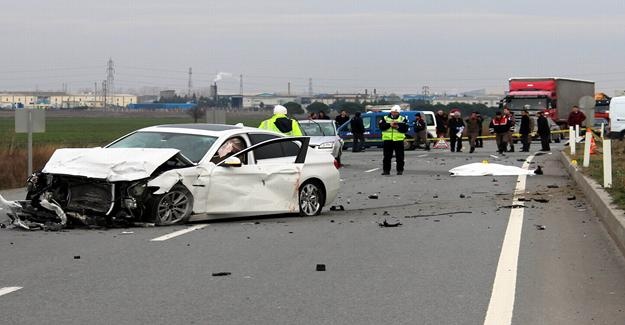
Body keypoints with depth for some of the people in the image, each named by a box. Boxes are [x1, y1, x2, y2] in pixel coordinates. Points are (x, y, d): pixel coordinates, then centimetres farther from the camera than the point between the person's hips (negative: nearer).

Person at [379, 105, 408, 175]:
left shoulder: (402, 119, 6)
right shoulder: (385, 118, 8)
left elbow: (405, 129, -3)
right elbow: (381, 126, -7)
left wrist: (398, 127, -18)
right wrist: (389, 125, -17)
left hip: (398, 140, -1)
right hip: (387, 140, 1)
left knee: (400, 157, 1)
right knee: (387, 157, 4)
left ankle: (400, 170, 8)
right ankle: (386, 170, 9)